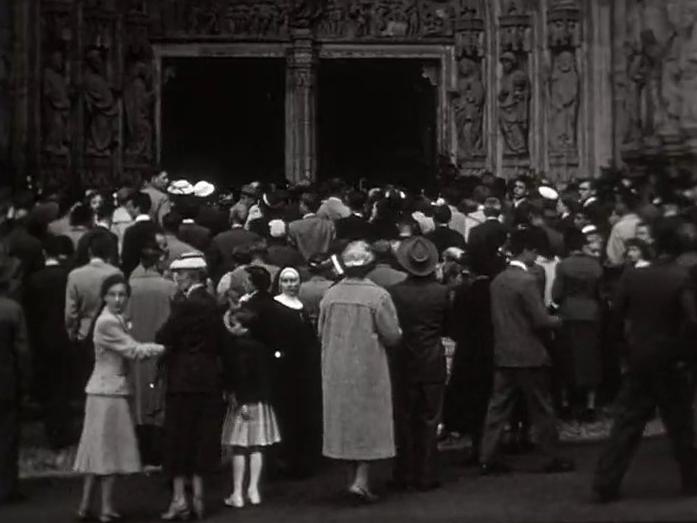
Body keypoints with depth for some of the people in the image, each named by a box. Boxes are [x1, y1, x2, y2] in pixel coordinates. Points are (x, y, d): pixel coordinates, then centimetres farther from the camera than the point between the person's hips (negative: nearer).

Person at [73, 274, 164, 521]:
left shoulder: (117, 320, 14)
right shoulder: (107, 322, -15)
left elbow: (130, 349, 12)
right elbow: (133, 351, -15)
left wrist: (156, 347, 1)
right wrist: (163, 348, -9)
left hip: (105, 390, 9)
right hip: (109, 391, -9)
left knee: (100, 450, 12)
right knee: (109, 449, -2)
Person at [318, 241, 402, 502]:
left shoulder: (330, 295, -5)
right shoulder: (378, 296, -16)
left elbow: (321, 332, 5)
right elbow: (393, 336, -13)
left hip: (336, 371, 4)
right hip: (369, 371, -4)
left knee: (345, 421, 15)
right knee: (369, 422, 6)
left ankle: (355, 476, 24)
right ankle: (361, 479, -3)